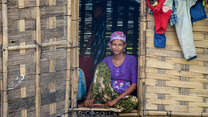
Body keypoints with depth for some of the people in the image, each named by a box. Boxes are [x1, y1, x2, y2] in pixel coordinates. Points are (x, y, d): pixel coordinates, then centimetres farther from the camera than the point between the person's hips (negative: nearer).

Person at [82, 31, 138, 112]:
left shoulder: (131, 60, 1)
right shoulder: (106, 61, 8)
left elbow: (134, 85, -5)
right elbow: (94, 82, 4)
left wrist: (116, 99, -15)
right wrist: (88, 98, -15)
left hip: (123, 97, -1)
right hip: (107, 95, 1)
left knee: (134, 101, -38)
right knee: (102, 66, -18)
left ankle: (101, 105, -25)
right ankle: (93, 100, -27)